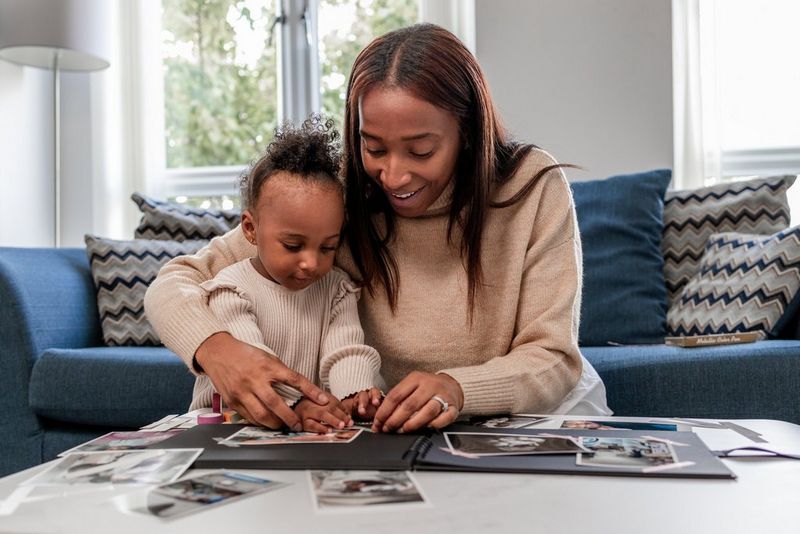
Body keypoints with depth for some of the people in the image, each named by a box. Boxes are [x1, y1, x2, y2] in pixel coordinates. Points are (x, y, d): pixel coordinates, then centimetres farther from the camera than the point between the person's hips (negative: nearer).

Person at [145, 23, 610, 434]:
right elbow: (175, 282, -11)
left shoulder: (534, 187, -16)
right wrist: (216, 347, -35)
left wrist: (458, 388, -37)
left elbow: (554, 362, -16)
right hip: (395, 439, 1)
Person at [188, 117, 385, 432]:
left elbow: (347, 351, -5)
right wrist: (295, 404, -37)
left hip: (314, 429, 3)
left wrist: (356, 394, -28)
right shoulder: (231, 290, -7)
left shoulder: (338, 290, 8)